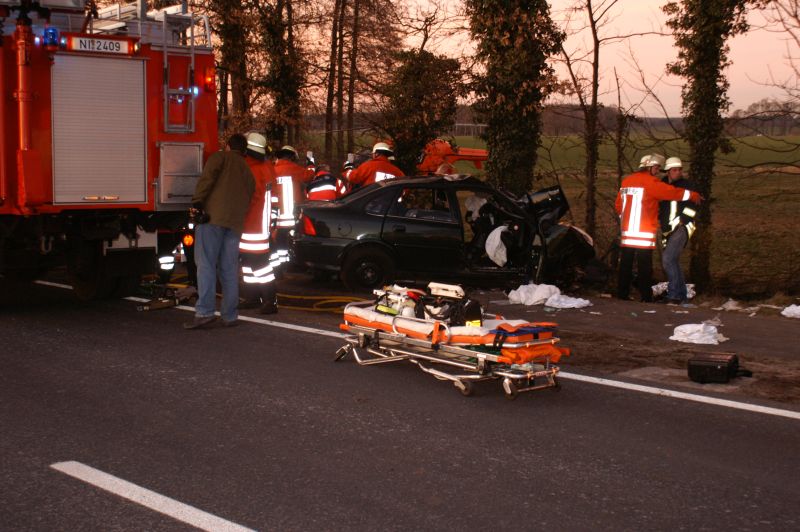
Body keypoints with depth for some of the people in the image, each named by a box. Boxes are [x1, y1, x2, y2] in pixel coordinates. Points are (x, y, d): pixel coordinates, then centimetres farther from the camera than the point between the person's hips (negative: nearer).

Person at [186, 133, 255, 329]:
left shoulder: (220, 157, 9)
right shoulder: (247, 171, 28)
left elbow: (207, 178, -7)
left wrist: (197, 203, -8)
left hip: (213, 217, -5)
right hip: (236, 223, 5)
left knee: (206, 264, -9)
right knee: (230, 269, 8)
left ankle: (205, 312, -18)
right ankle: (229, 316, 9)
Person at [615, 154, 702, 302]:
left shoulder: (627, 180, 14)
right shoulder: (649, 181, -8)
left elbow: (618, 205, 18)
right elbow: (671, 192, -9)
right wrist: (693, 195, 1)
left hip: (627, 230, 7)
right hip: (644, 232, -7)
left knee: (626, 263, 9)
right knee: (644, 265, -4)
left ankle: (622, 293, 10)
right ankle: (646, 296, -4)